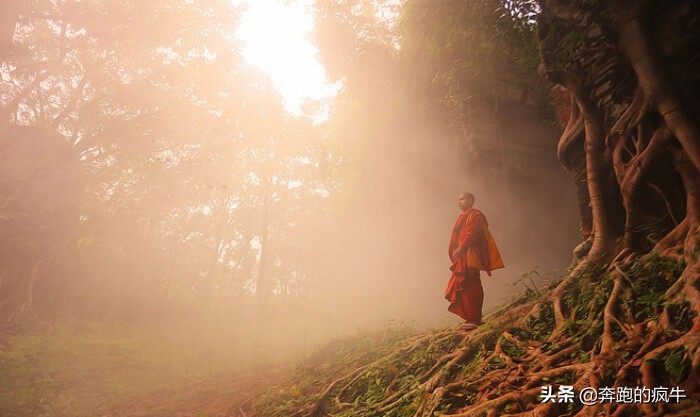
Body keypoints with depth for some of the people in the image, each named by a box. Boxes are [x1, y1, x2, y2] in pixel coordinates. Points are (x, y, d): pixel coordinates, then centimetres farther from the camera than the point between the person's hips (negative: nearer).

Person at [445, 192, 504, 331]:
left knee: (471, 287, -10)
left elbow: (472, 234, -17)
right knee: (462, 288, 8)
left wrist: (460, 249, -22)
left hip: (469, 258, -10)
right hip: (462, 259, 10)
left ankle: (474, 319, -7)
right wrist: (456, 252, 14)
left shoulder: (474, 215, -4)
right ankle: (471, 318, 14)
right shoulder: (464, 216, 24)